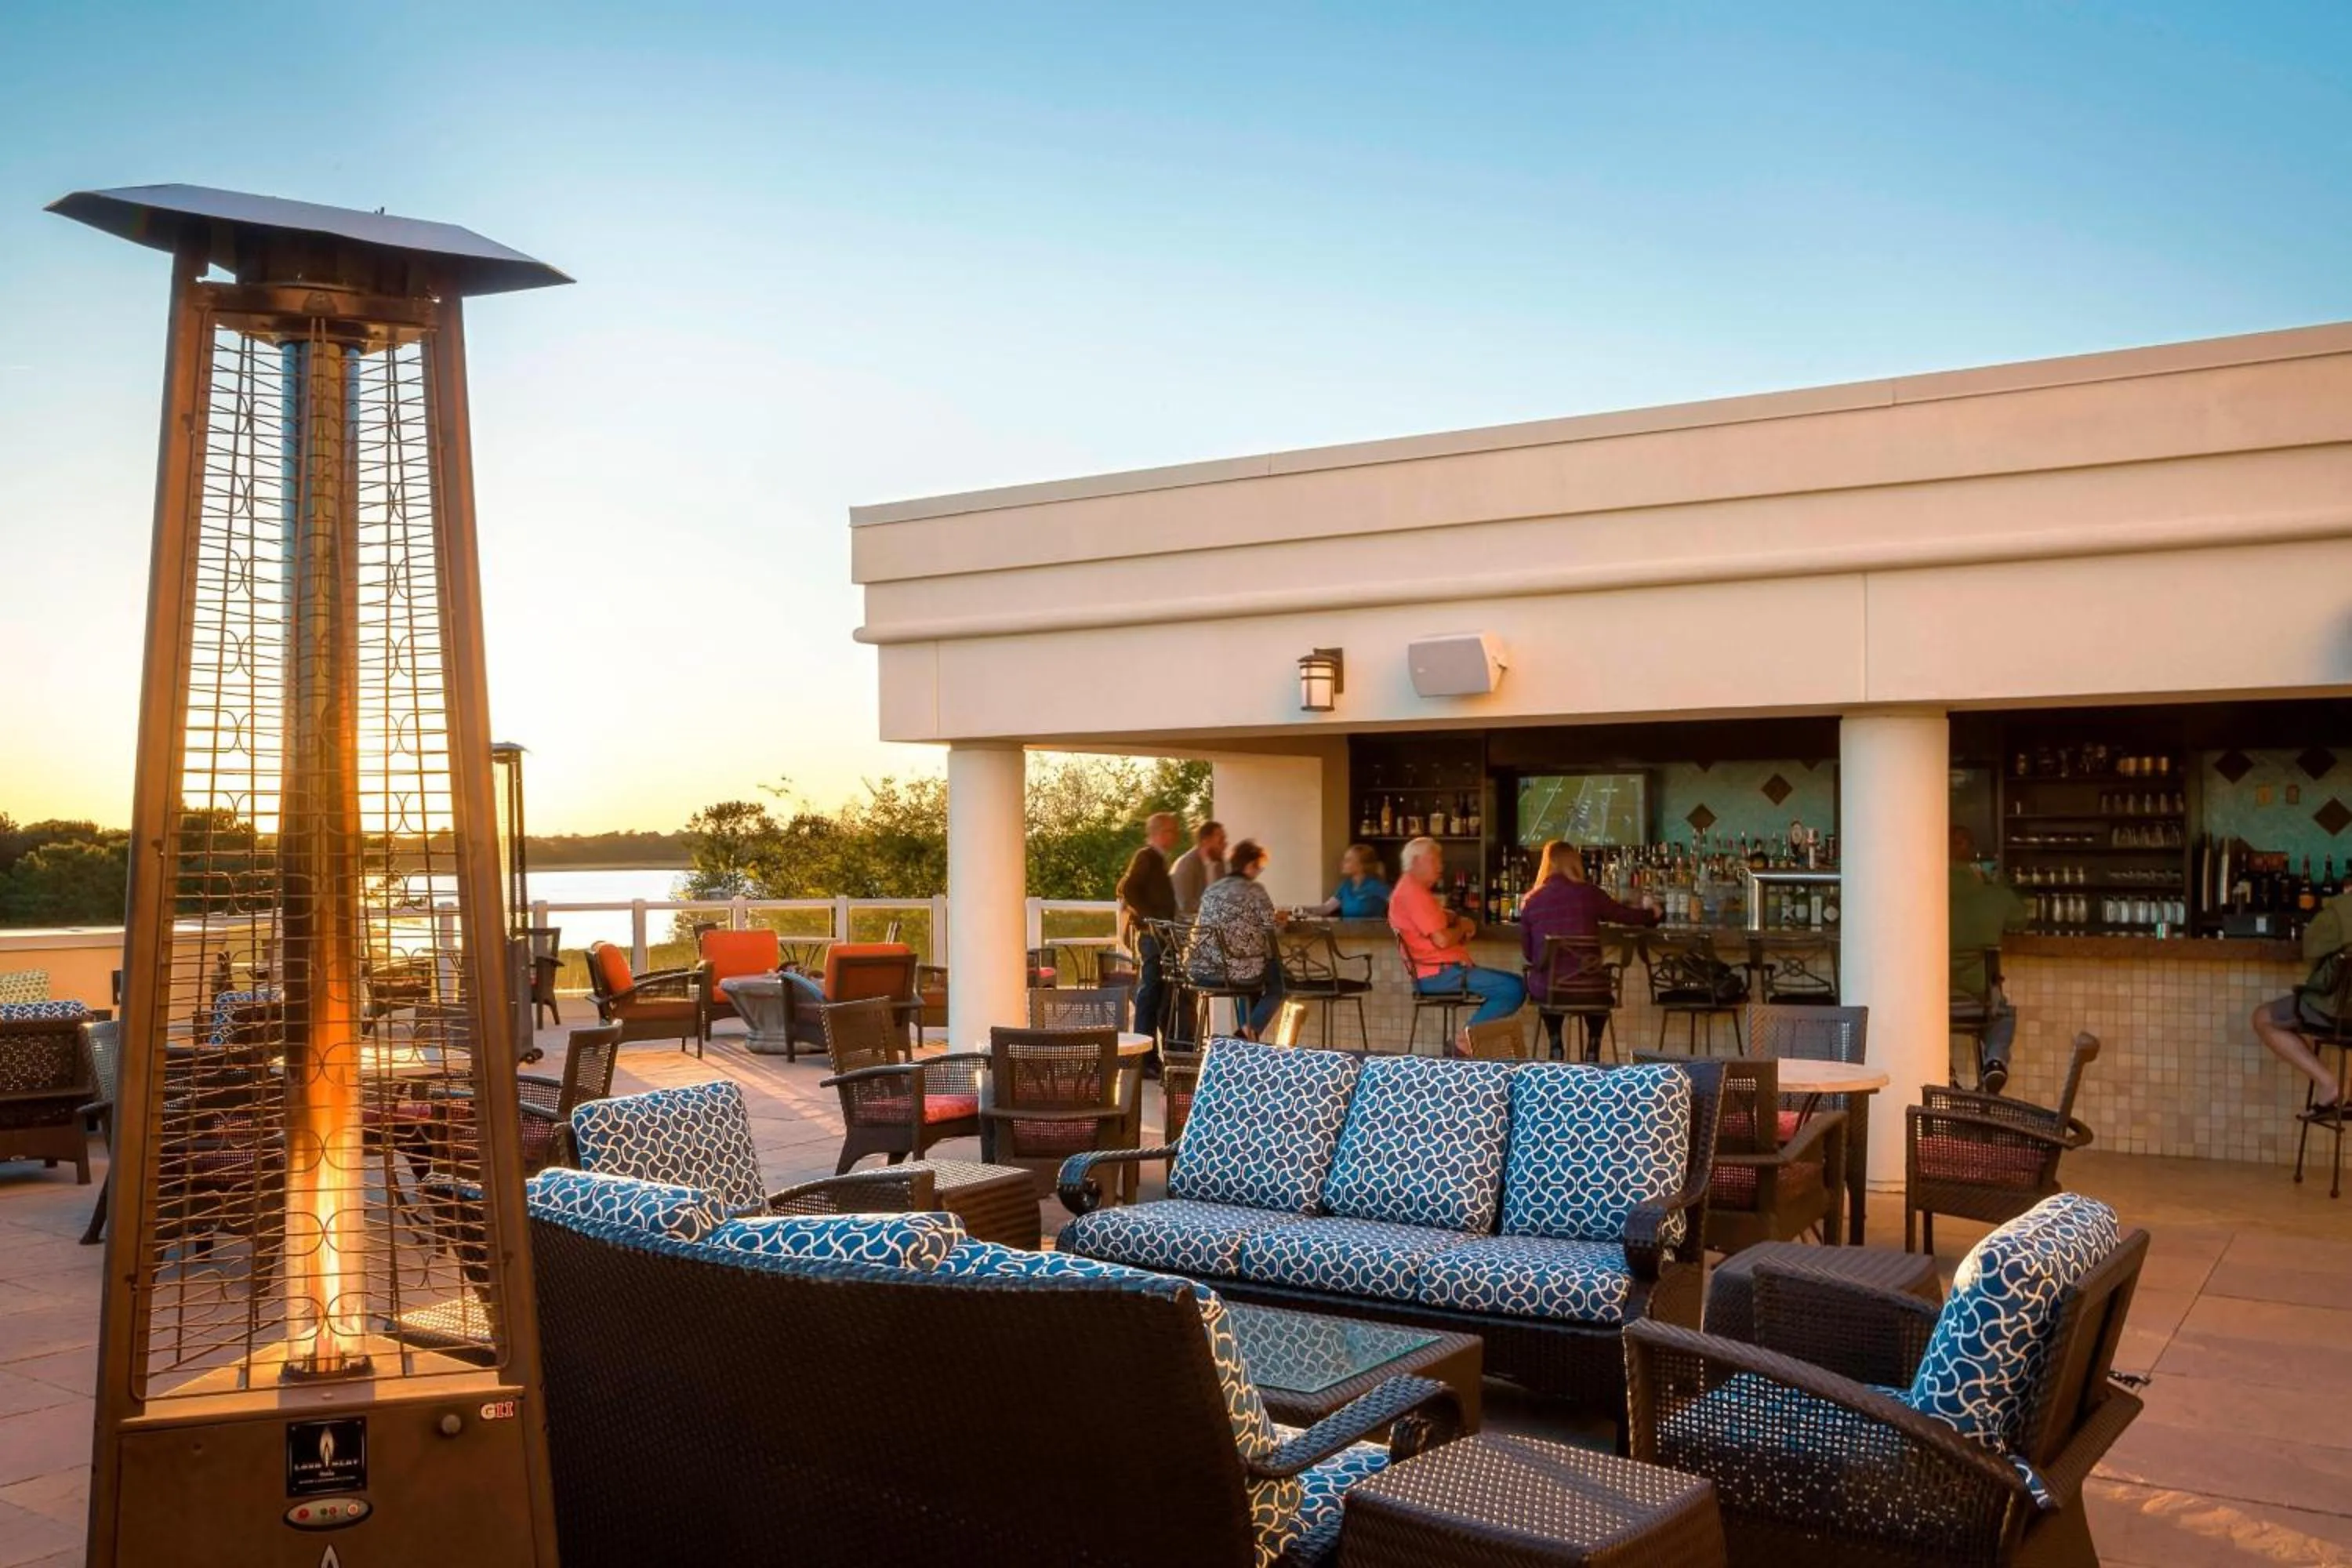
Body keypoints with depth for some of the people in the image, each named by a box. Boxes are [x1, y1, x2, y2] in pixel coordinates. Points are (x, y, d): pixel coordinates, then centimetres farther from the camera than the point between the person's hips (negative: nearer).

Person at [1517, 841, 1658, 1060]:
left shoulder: (1531, 902, -2)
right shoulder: (1587, 893, -6)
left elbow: (1528, 953, 8)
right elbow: (1628, 916, 8)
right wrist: (1651, 912, 30)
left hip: (1545, 990, 1)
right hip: (1587, 989, -1)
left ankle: (1556, 1048, 31)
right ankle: (1592, 1050, 29)